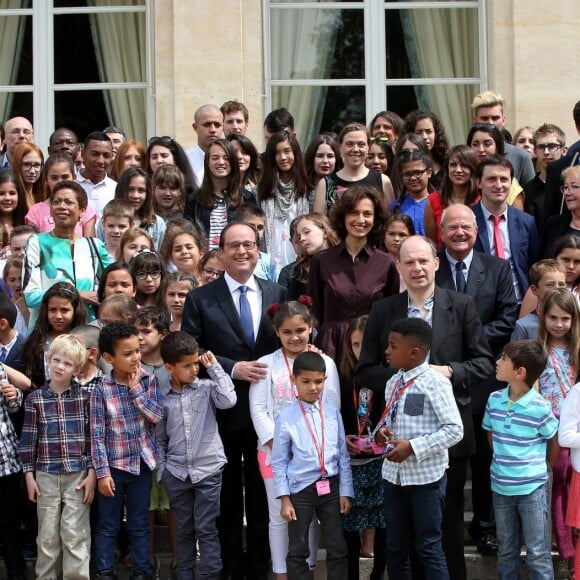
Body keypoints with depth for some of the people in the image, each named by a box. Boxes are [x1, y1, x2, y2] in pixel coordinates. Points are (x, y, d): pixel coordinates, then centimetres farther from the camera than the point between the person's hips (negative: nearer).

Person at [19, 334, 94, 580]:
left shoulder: (84, 398, -1)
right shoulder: (35, 399, 1)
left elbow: (92, 437, 1)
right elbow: (28, 439, 4)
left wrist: (92, 473, -3)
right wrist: (29, 475, 2)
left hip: (78, 474, -1)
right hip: (46, 476, 1)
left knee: (75, 534, 1)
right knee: (47, 535, 8)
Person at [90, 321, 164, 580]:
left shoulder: (148, 381, -3)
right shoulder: (101, 389, -12)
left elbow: (158, 415, -14)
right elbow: (97, 434, -10)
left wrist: (136, 388, -16)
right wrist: (102, 472, -12)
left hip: (142, 463, 2)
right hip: (113, 465, -2)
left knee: (140, 525, 13)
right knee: (107, 525, 9)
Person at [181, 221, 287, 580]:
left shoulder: (278, 294, 6)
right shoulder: (200, 300, -2)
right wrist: (232, 368, -17)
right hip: (222, 410, -2)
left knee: (262, 491, 10)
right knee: (227, 493, 9)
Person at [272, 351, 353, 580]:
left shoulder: (333, 413, 2)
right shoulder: (286, 417, -6)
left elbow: (343, 455, 5)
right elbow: (279, 462, -3)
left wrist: (346, 492, 2)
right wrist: (284, 499, -6)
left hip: (331, 487, 2)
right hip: (301, 489, -2)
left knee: (338, 550, 8)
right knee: (297, 551, 9)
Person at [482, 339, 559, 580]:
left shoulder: (540, 407, -17)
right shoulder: (494, 400, -3)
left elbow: (553, 443, -1)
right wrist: (505, 461, 10)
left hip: (532, 488, -5)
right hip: (501, 487, 5)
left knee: (537, 555, 4)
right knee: (506, 552, 17)